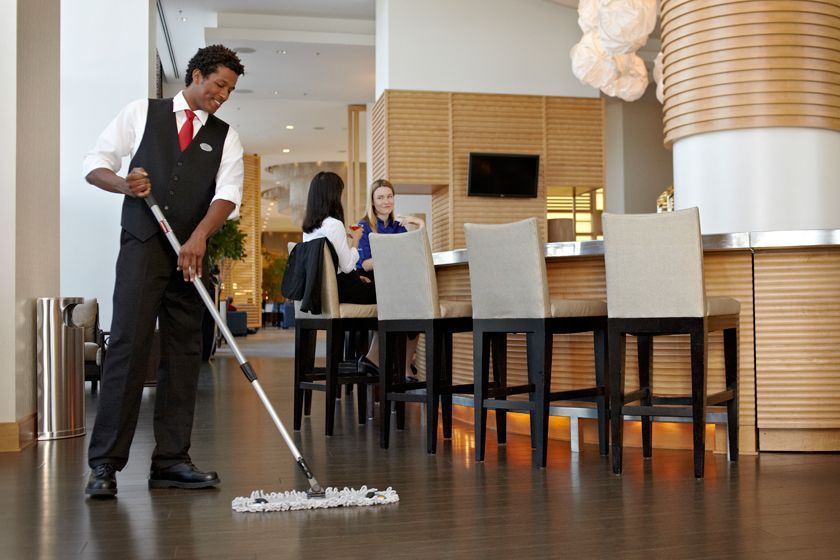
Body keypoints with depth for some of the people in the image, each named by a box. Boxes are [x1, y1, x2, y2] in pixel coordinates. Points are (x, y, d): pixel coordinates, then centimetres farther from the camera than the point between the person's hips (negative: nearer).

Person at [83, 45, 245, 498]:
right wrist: (125, 184, -13)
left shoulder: (225, 137, 12)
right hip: (142, 245, -3)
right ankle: (105, 464, -7)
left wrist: (199, 238, -20)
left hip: (192, 253, 3)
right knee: (128, 347, -11)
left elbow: (227, 194, -3)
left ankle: (170, 461, 9)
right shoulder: (142, 113, 10)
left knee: (184, 355, 3)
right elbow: (95, 164, 9)